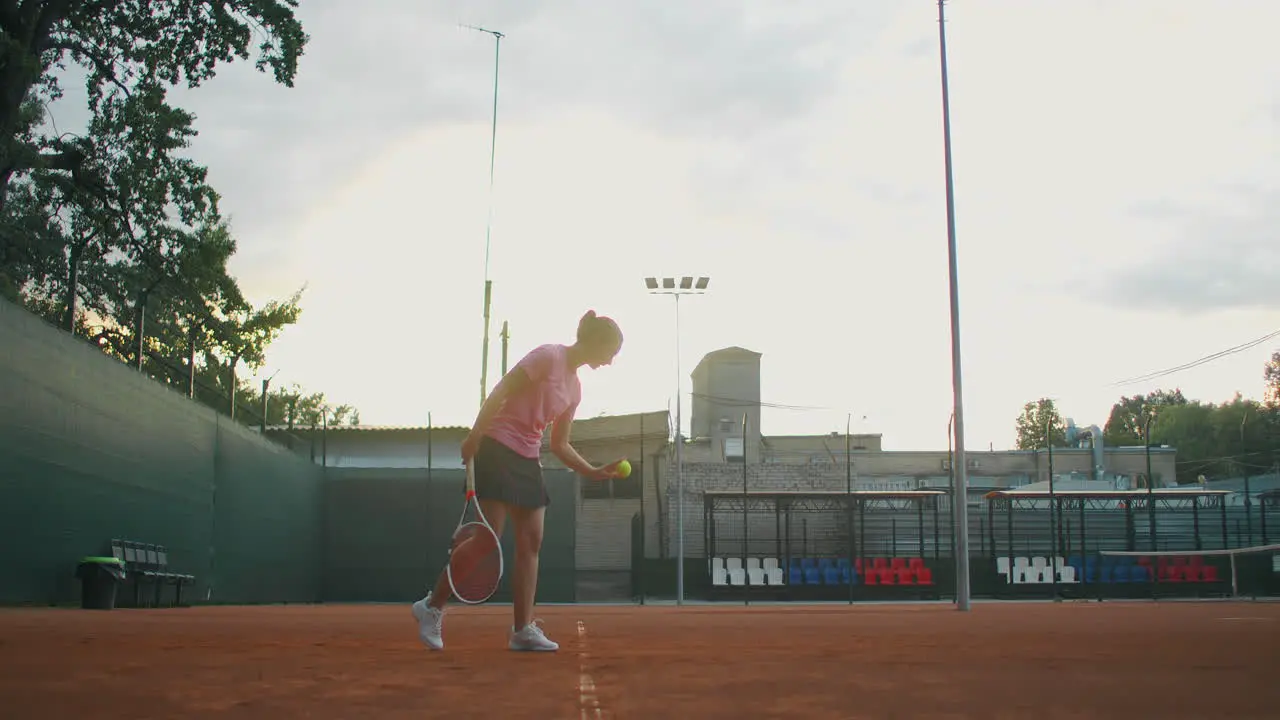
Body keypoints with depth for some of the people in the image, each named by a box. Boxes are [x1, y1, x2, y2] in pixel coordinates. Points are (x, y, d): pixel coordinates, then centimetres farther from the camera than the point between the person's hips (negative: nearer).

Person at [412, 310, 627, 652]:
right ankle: (432, 606, 3)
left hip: (528, 461, 9)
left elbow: (560, 445, 17)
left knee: (531, 542, 2)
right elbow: (500, 392, -16)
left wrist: (594, 472, 7)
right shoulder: (549, 356, -9)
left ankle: (523, 630, 4)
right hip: (498, 450, -9)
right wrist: (474, 436, -23)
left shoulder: (575, 387, 14)